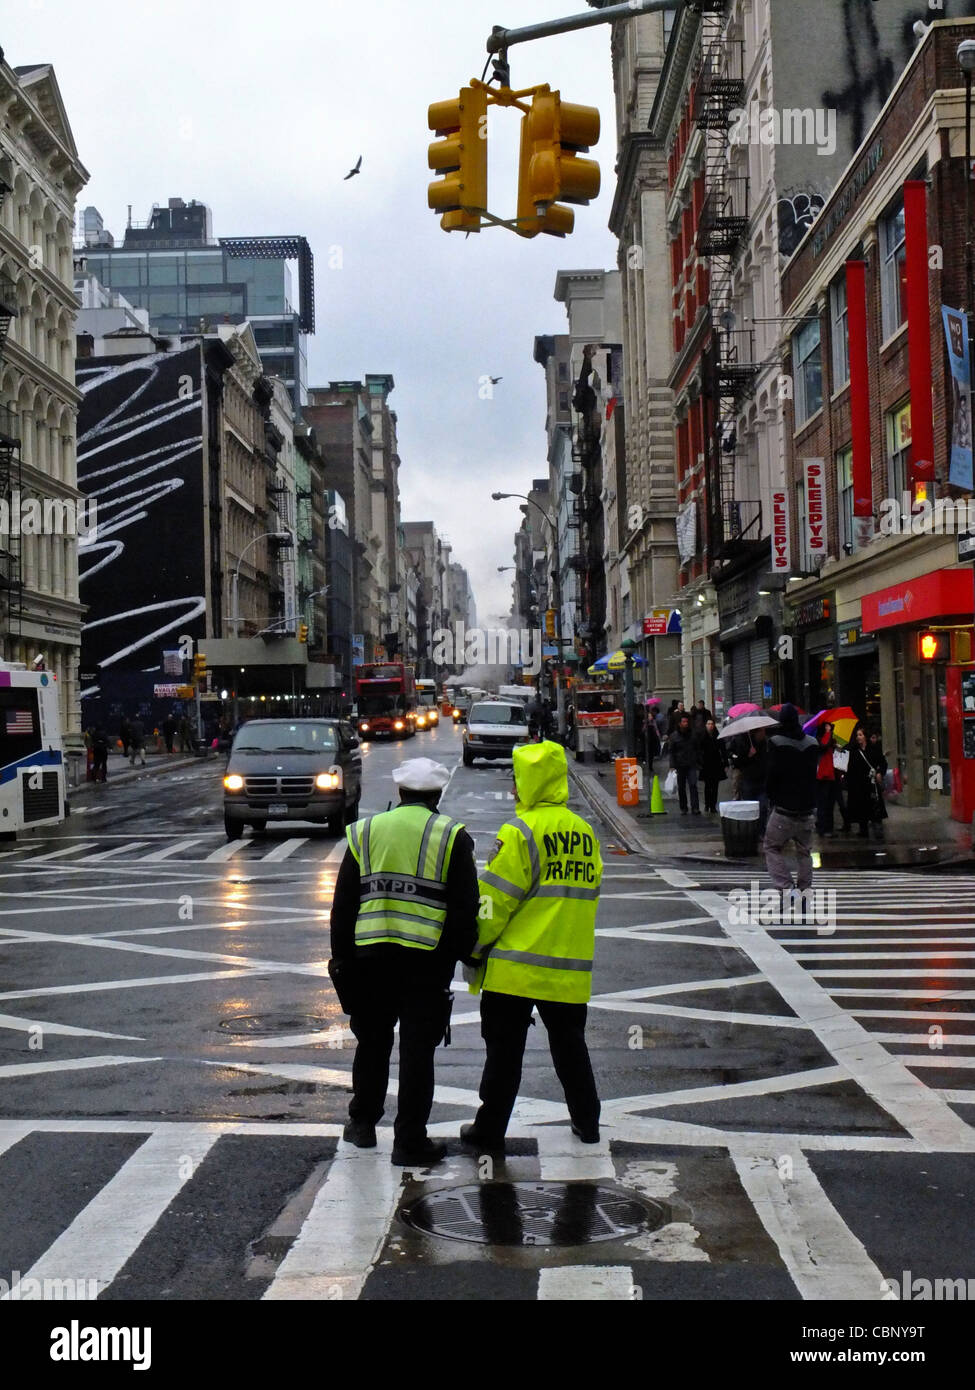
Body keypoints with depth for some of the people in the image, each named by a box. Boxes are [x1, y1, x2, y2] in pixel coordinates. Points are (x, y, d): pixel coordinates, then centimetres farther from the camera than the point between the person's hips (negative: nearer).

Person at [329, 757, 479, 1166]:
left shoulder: (364, 832, 9)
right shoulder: (451, 836, 0)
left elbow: (342, 905, 10)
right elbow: (465, 907, -3)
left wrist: (342, 957, 15)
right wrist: (464, 952, 8)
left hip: (371, 957, 3)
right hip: (428, 960, -3)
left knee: (372, 1042, 19)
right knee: (417, 1051, 2)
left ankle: (363, 1123, 30)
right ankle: (410, 1141, 5)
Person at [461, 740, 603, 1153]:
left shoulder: (521, 832, -13)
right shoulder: (585, 834, 8)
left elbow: (495, 901, -14)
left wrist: (473, 948, -2)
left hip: (516, 966, -6)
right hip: (570, 967, 6)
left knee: (504, 1050, 4)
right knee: (569, 1044, 19)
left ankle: (490, 1131, 10)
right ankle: (587, 1122, 27)